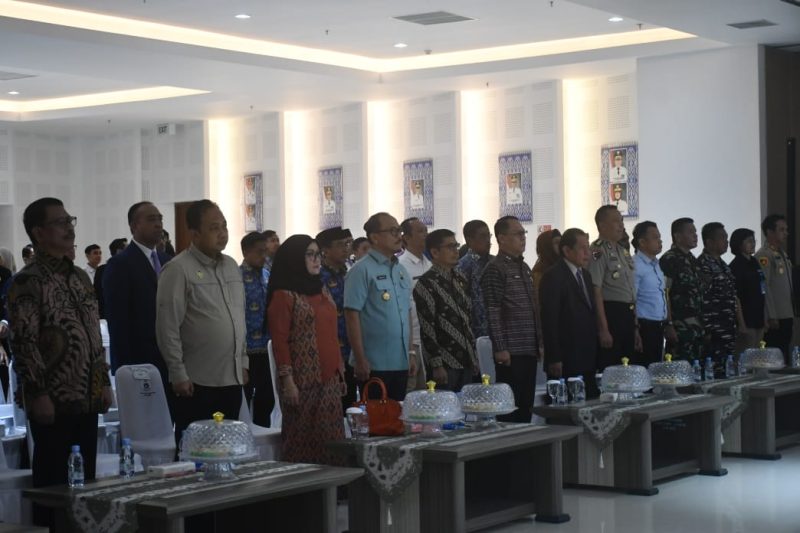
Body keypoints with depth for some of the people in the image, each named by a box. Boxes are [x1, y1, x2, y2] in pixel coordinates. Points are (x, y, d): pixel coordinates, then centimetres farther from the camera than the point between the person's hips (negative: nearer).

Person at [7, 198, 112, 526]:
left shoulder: (79, 277, 14)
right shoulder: (27, 283, -10)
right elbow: (23, 343, -14)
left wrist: (104, 382, 14)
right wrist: (38, 394, -17)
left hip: (88, 399, 7)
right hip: (54, 402, -7)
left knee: (85, 479, 12)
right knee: (53, 482, 0)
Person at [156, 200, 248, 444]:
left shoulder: (231, 266, 13)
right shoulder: (178, 270, -9)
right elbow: (167, 328, -11)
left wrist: (242, 362, 15)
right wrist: (179, 375, -12)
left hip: (232, 379, 6)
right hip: (196, 383, -6)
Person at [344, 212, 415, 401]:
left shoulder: (402, 271, 14)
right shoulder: (361, 270, -9)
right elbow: (352, 316, -13)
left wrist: (410, 354, 16)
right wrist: (360, 360, -16)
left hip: (401, 363, 7)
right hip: (373, 365, -7)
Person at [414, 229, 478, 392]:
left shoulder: (460, 279, 14)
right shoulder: (427, 284, -9)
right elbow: (427, 328, -13)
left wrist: (474, 357, 16)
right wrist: (436, 364, -17)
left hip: (466, 360, 7)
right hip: (445, 364, -7)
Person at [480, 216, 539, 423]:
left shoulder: (524, 267, 17)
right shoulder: (495, 269, -8)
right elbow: (492, 312, -13)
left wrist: (539, 344, 18)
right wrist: (500, 348, -17)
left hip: (529, 350, 8)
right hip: (510, 351, -8)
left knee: (526, 406, 10)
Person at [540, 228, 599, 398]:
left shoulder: (585, 275, 17)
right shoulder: (554, 277, -9)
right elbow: (549, 320, -13)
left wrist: (594, 353, 13)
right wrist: (554, 359, -16)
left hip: (587, 357, 8)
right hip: (566, 361, -8)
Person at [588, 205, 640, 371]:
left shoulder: (623, 251, 17)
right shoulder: (598, 252, -11)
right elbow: (596, 292, -16)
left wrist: (635, 327, 20)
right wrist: (603, 329, -20)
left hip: (628, 316, 9)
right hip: (610, 314, -9)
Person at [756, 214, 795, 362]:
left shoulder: (782, 254, 16)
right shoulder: (764, 255, -12)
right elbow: (764, 287, -16)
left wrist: (792, 314, 16)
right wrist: (771, 317, -19)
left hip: (787, 316, 9)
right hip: (774, 319, -9)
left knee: (785, 356, 10)